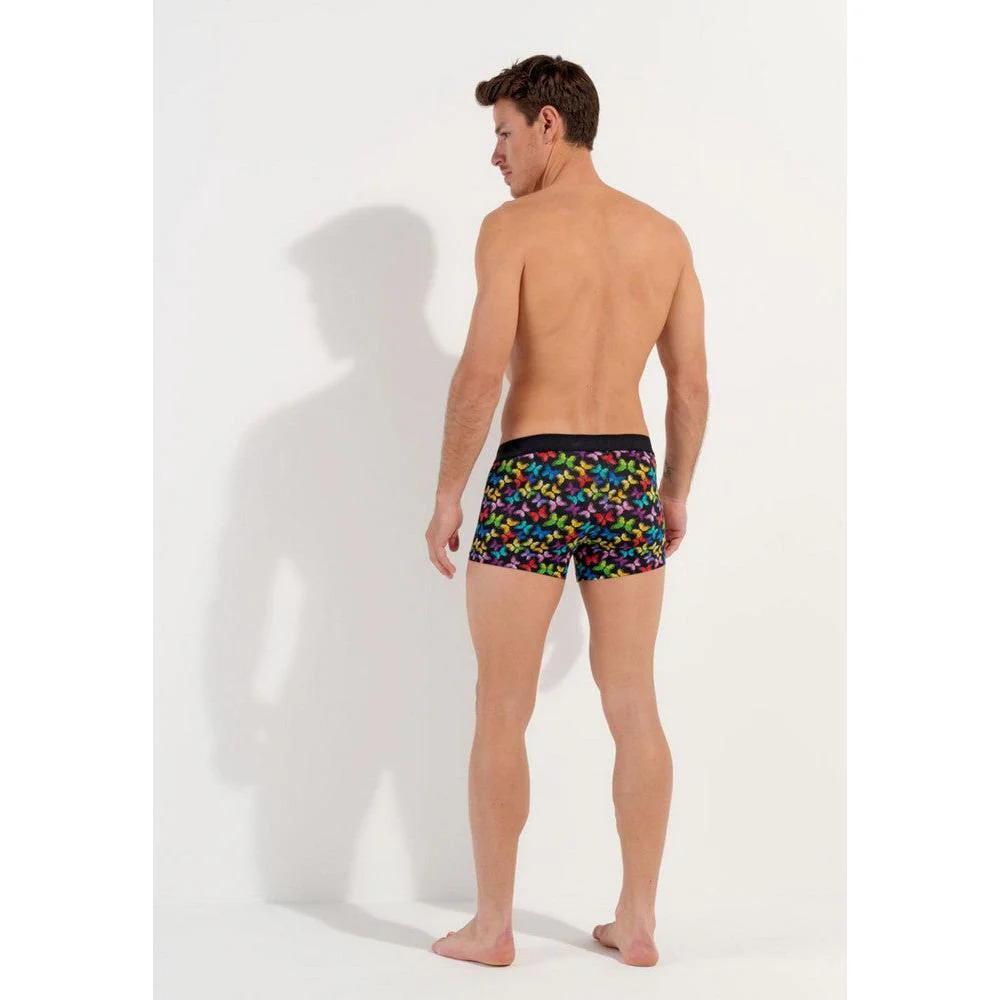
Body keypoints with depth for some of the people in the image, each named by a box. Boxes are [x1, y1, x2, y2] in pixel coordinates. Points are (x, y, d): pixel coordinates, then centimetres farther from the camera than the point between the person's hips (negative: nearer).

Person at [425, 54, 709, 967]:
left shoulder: (514, 226, -7)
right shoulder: (664, 235, 9)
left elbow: (482, 371, -15)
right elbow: (692, 385, 9)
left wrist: (447, 494, -6)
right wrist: (675, 494, 19)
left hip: (534, 481, -5)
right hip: (628, 478, 5)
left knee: (502, 713, 6)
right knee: (633, 706, 11)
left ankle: (493, 926, 15)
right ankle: (639, 921, 19)